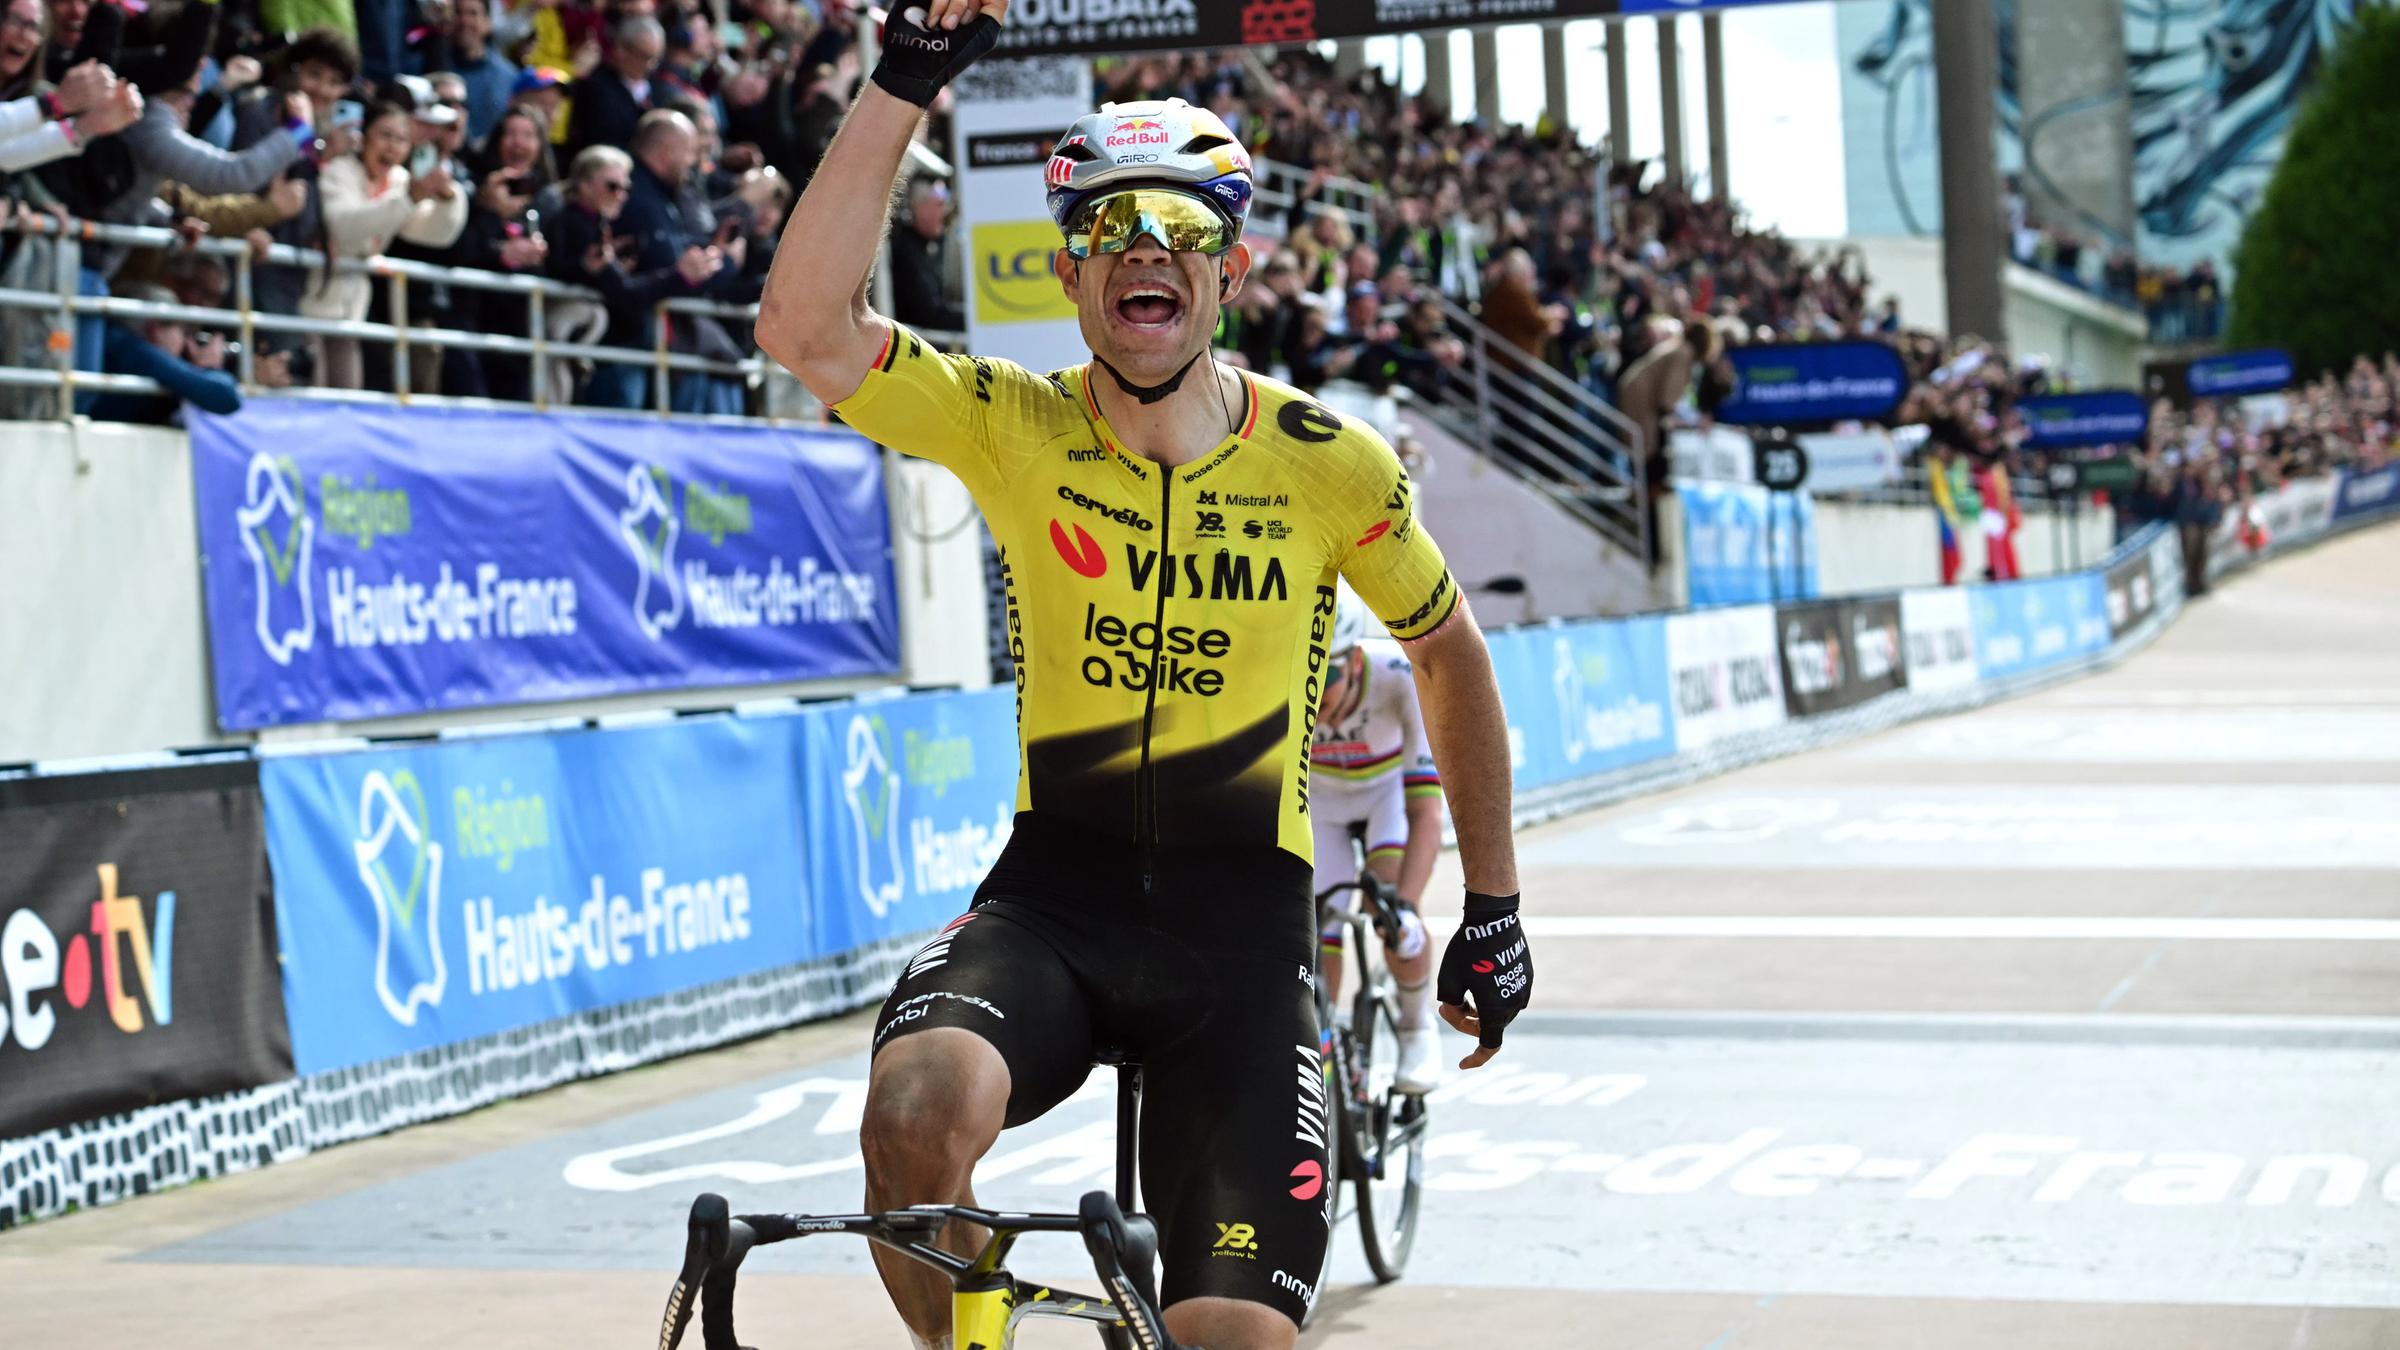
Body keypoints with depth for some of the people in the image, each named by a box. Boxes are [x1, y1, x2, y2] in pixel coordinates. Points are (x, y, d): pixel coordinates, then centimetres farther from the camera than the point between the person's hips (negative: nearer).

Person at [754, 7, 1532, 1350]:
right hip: (1052, 896, 0)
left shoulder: (1329, 465, -2)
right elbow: (807, 327, -20)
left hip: (1243, 931, 0)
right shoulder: (1014, 427, -4)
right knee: (919, 1107, -32)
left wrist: (1494, 907, 17)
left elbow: (1452, 652, 14)